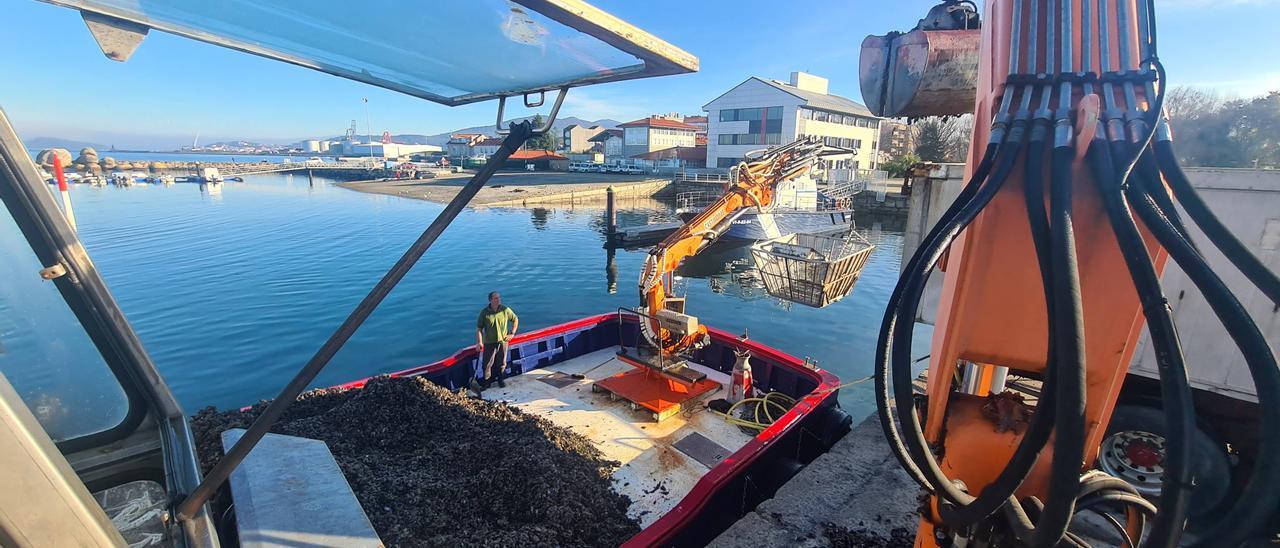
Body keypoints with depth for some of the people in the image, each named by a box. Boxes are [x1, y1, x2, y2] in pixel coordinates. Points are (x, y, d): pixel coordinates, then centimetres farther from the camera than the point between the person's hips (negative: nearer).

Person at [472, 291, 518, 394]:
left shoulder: (506, 310, -6)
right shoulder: (484, 312, -9)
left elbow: (515, 320, 9)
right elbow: (479, 328, -5)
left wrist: (512, 333, 3)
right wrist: (479, 342, -13)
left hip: (502, 341, 1)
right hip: (489, 343, -1)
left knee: (502, 363, 12)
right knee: (486, 364, 1)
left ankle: (500, 379, 33)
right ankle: (487, 382, 20)